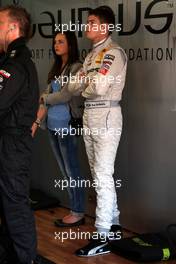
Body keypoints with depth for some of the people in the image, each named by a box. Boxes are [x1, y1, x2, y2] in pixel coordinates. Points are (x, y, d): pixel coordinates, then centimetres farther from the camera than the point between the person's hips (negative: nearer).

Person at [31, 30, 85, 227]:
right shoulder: (56, 68, 13)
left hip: (67, 125, -8)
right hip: (52, 125, 8)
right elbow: (46, 97, 10)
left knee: (72, 170, 1)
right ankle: (74, 210, 22)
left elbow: (65, 96, -16)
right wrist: (37, 121, 2)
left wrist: (44, 98, -1)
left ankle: (78, 213, 12)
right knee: (64, 170, 12)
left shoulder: (76, 67, -9)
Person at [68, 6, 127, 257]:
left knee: (103, 177, -7)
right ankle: (113, 224, 26)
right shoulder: (92, 54, 16)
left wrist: (85, 86, -2)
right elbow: (73, 87, 11)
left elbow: (99, 87, -22)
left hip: (106, 118, -9)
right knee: (99, 176, 14)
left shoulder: (114, 52, -11)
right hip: (89, 118, 9)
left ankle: (101, 238, -2)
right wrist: (85, 81, -8)